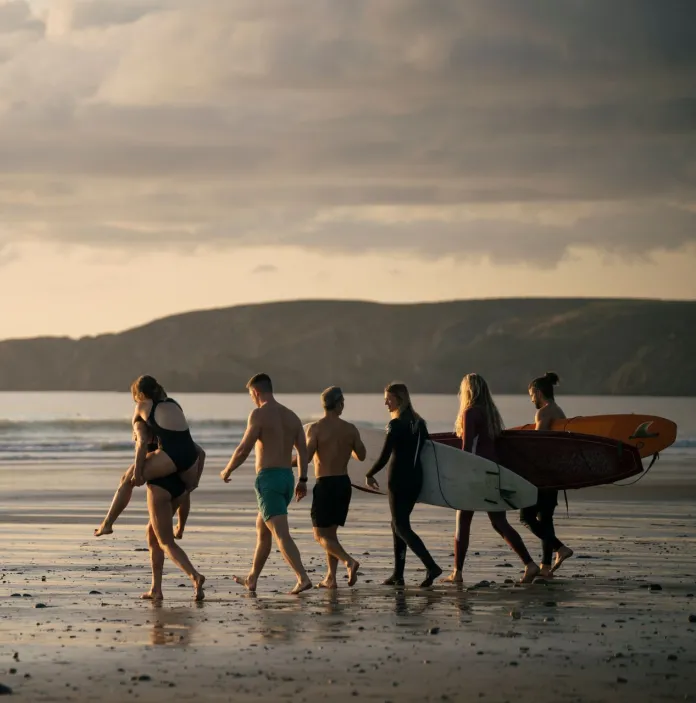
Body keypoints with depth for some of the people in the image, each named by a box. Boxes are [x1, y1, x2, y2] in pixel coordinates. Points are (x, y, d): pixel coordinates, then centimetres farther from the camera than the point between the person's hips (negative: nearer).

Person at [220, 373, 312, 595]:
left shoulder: (259, 414, -9)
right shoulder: (291, 416, 13)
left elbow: (244, 449, -11)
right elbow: (303, 450, 8)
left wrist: (227, 471, 3)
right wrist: (302, 480, 12)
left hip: (268, 478, -8)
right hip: (287, 477, 8)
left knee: (281, 533, -13)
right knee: (261, 528, 22)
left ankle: (303, 578, -25)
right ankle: (252, 579, 31)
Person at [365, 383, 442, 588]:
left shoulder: (396, 425, -14)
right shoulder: (419, 423, 9)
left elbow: (384, 457, -15)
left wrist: (369, 475, -2)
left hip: (399, 479, -8)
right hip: (416, 479, 8)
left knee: (401, 526, -4)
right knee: (399, 523, 16)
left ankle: (431, 566, -20)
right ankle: (398, 574, 15)